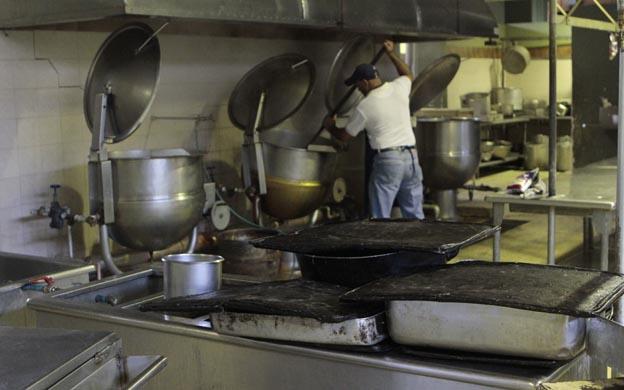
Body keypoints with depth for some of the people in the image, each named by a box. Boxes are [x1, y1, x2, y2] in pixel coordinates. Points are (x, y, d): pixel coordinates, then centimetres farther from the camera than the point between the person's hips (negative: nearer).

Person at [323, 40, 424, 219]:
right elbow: (408, 75, 31)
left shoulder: (364, 107, -8)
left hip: (387, 159, -5)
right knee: (415, 215, 11)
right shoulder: (398, 88, 4)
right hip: (411, 157, 5)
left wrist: (329, 126, 26)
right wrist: (392, 54, 35)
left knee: (381, 217, 1)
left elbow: (344, 136, 7)